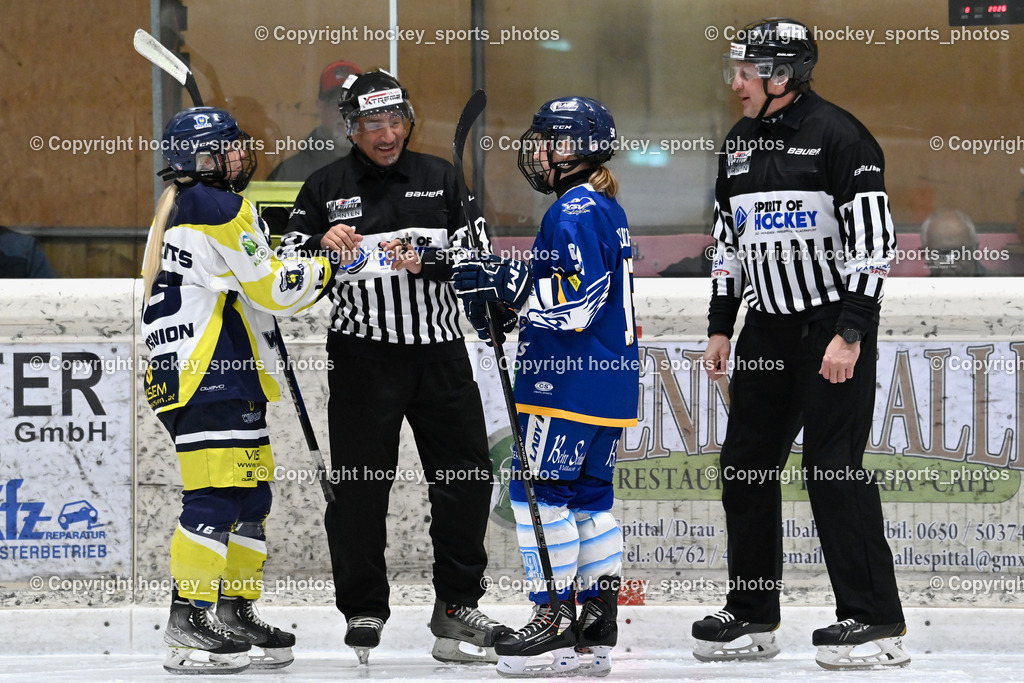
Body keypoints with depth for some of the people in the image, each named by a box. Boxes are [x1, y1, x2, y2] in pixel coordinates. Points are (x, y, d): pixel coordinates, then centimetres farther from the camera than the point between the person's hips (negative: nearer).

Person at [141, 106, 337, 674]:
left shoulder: (178, 208, 22)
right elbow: (272, 291, -12)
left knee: (250, 497, 13)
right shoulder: (221, 209, -11)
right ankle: (189, 626, -18)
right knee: (216, 496, -14)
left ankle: (235, 614, 16)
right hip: (210, 378, -11)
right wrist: (326, 268, 1)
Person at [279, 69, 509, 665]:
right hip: (363, 352, -2)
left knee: (467, 474, 2)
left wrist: (425, 260, -12)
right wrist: (322, 243, -17)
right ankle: (364, 612, 8)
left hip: (439, 347, 2)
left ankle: (457, 603, 14)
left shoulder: (438, 178, 11)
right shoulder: (326, 187, 6)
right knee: (360, 482, -3)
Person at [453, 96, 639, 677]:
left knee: (540, 490, -6)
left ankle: (555, 623, -7)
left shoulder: (575, 210, -15)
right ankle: (598, 629, 12)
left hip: (570, 381, -10)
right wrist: (509, 305, 16)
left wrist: (507, 281, -19)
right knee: (589, 495, 12)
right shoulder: (608, 210, 17)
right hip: (612, 380, 10)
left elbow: (577, 302, -22)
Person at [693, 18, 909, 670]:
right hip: (769, 326, 8)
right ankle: (753, 616, 17)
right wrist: (721, 327, 15)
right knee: (745, 465, 7)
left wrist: (849, 334, -21)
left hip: (835, 325, -8)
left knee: (834, 468, -11)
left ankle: (876, 621, -7)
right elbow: (729, 243, 20)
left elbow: (872, 242, -16)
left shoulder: (838, 136, -13)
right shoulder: (739, 144, 12)